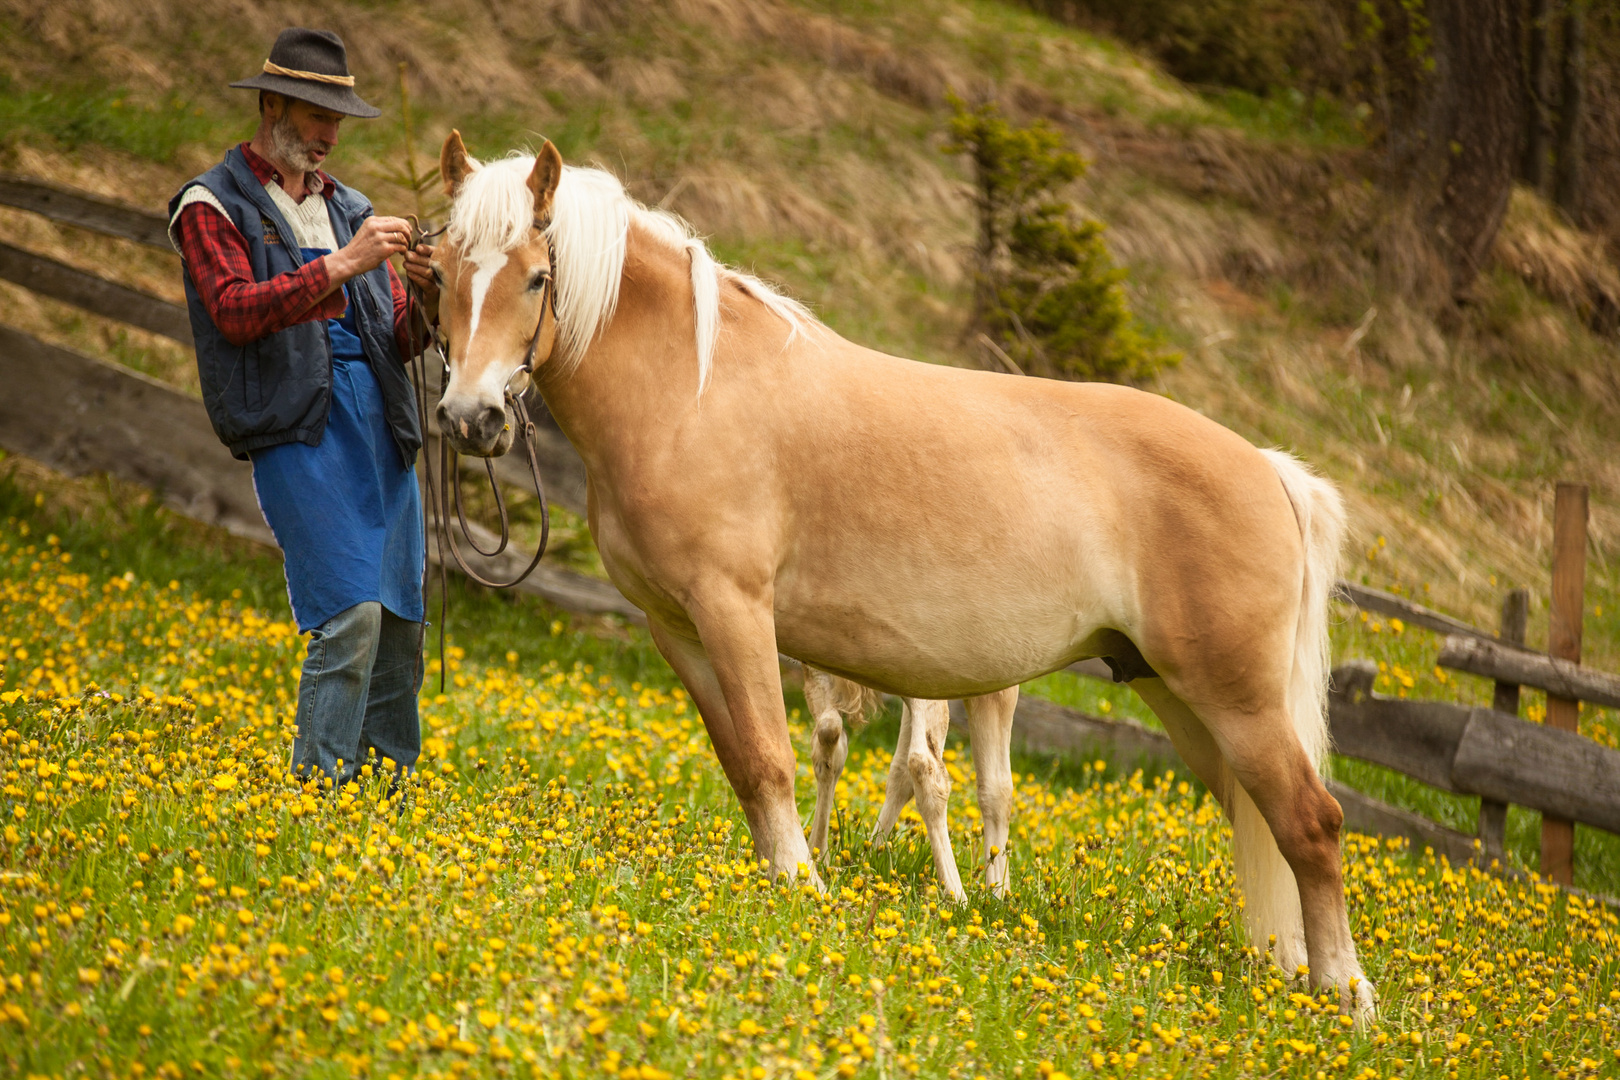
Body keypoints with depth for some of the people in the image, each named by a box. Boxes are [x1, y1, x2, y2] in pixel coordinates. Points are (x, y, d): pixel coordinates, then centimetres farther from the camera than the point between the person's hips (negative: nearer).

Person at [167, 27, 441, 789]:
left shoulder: (349, 209, 21)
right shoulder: (213, 206, 3)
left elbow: (399, 337, 18)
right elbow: (236, 312, -14)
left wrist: (427, 299, -5)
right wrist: (341, 265, -21)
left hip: (380, 419, 6)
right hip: (295, 423, -6)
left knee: (400, 621, 4)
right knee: (351, 612, -18)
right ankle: (316, 791, -12)